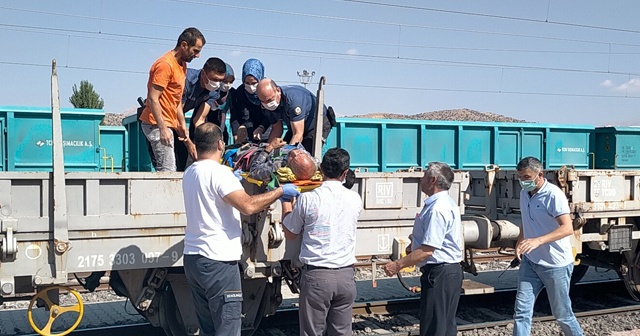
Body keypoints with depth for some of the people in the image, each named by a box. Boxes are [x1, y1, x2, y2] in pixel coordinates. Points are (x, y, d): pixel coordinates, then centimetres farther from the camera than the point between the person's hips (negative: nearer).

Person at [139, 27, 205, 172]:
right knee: (168, 170, -14)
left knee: (161, 169, 7)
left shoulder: (182, 64, 16)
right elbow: (153, 99, -19)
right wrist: (163, 129, -23)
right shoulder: (165, 64, -14)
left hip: (166, 124, 10)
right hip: (157, 125, -10)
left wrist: (182, 123, 17)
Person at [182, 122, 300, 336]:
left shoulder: (190, 172, 12)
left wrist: (233, 178, 37)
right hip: (217, 262, -9)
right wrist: (280, 191, -11)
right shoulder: (218, 172, -14)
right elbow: (248, 206, -24)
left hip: (193, 258, 9)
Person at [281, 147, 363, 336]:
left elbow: (289, 234, 6)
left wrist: (286, 203, 20)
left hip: (316, 276, -3)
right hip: (345, 275, 3)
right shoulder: (355, 199, 1)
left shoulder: (307, 199, -8)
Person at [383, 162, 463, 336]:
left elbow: (427, 250, -24)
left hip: (439, 274, -11)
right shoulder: (447, 203, 13)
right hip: (451, 271, 11)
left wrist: (398, 264, -20)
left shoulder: (437, 209, -20)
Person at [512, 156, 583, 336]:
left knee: (562, 313, 7)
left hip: (555, 264, -6)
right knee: (522, 310, 0)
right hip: (530, 262, 6)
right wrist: (520, 241, 5)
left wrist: (538, 241, -41)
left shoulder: (553, 194, -18)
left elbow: (567, 228, -28)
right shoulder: (524, 194, 7)